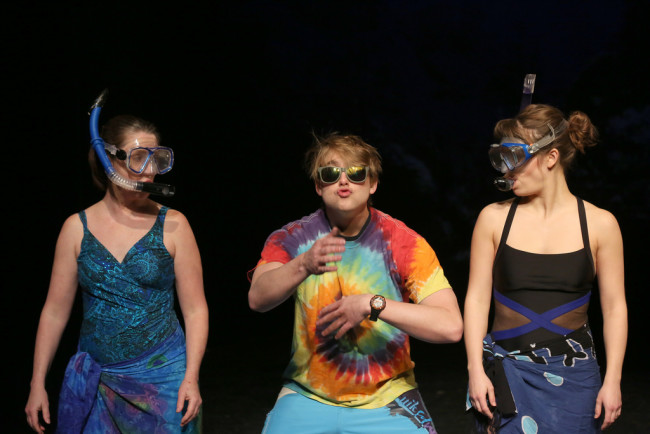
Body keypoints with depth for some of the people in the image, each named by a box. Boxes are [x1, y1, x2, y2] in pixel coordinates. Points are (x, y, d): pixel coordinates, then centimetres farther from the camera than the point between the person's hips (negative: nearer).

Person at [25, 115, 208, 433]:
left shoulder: (172, 225, -3)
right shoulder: (77, 228, 2)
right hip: (94, 381, 2)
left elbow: (195, 310, -3)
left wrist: (191, 378, -12)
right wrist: (37, 384, 5)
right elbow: (55, 311, 6)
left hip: (162, 377, -1)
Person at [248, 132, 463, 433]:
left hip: (385, 402, -1)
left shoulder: (403, 244, -10)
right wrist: (304, 265, -40)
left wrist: (372, 304, -27)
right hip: (308, 396, 1)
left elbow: (451, 327, -18)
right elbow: (257, 299, -22)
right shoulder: (291, 238, -4)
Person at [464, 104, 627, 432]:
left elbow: (615, 306, 2)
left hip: (573, 378, 0)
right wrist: (475, 370, -4)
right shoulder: (494, 218, 1)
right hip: (508, 369, 0)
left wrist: (612, 380, -2)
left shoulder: (599, 224, -1)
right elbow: (477, 297, 1)